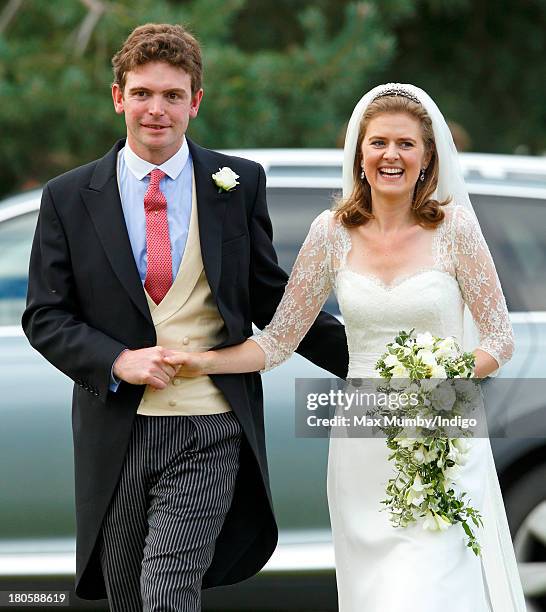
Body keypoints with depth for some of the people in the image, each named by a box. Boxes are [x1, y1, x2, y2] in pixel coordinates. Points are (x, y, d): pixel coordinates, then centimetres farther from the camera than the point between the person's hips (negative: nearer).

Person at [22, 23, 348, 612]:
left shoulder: (239, 185, 4)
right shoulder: (70, 198, 3)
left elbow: (270, 297, 10)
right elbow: (45, 316, 3)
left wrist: (364, 358, 3)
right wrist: (117, 360, -13)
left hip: (208, 430, -2)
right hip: (116, 434, 2)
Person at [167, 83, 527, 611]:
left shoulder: (453, 227, -4)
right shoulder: (333, 232, 1)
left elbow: (500, 339, 1)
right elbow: (279, 340, 3)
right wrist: (203, 363, -12)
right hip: (363, 450, 2)